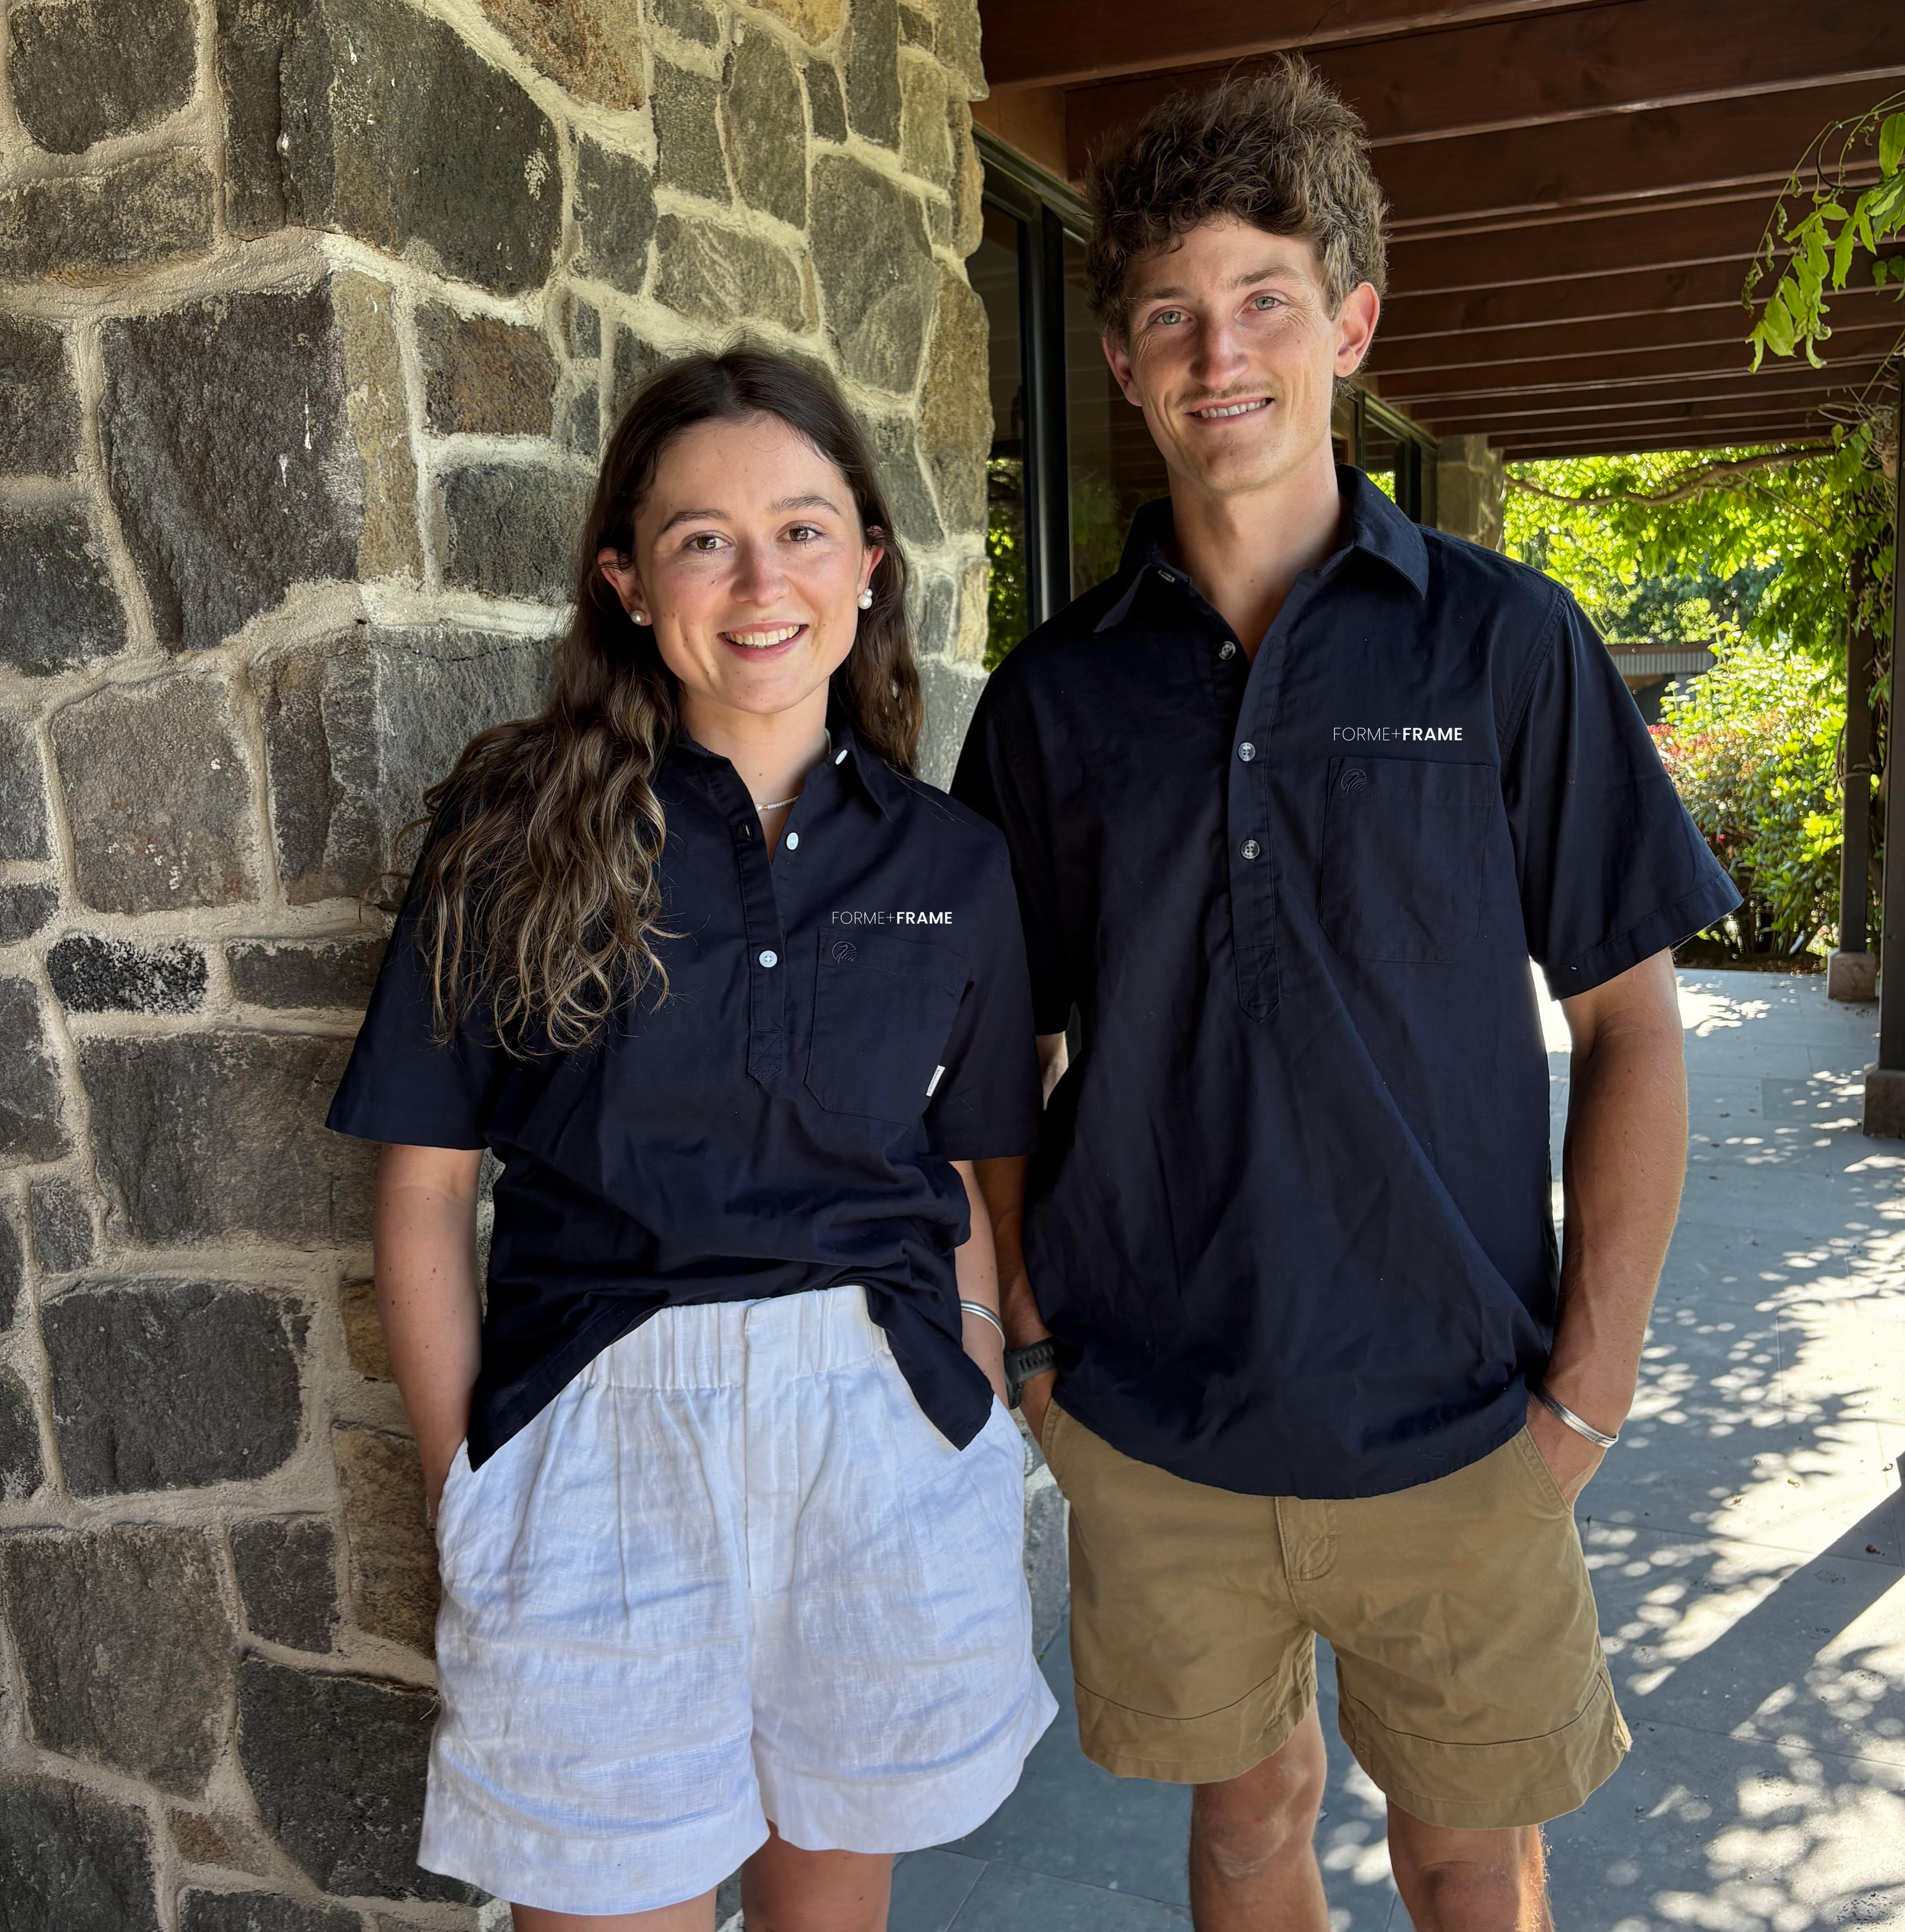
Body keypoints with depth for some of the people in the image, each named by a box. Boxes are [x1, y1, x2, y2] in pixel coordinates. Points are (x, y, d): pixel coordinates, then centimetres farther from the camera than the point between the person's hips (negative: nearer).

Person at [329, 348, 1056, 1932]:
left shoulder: (950, 864, 3)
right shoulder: (523, 836, -5)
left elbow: (968, 1194, 10)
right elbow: (427, 1194, -1)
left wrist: (976, 1430, 7)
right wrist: (468, 1492, -2)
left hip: (886, 1435, 2)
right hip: (600, 1444, -2)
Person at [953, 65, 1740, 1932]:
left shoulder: (1504, 642, -4)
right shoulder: (1055, 692, 0)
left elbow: (1629, 1022, -2)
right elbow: (1002, 1053, 7)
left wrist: (1592, 1383, -6)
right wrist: (1029, 1337, 1)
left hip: (1455, 1429, -1)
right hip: (1146, 1434, 2)